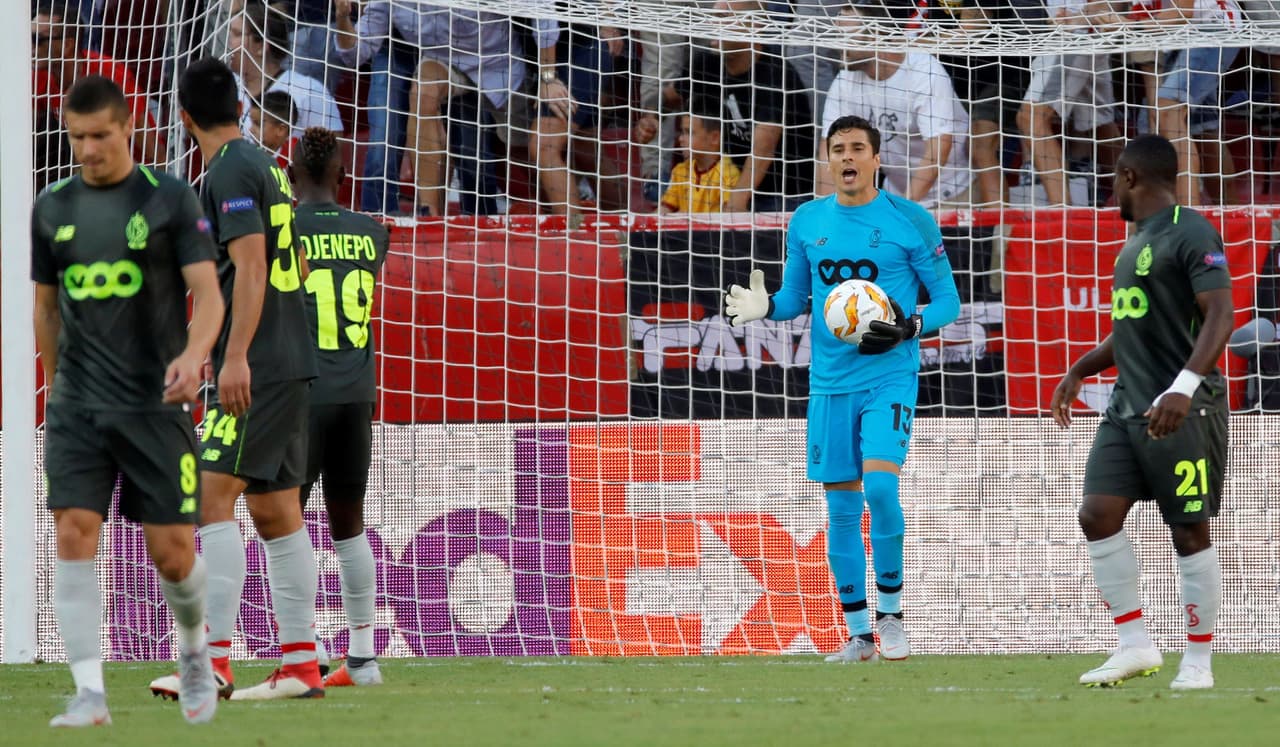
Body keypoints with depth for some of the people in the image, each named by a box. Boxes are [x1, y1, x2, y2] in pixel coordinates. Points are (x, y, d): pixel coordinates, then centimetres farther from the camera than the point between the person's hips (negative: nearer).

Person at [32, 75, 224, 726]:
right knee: (74, 536, -13)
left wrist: (194, 354, -27)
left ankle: (193, 652, 30)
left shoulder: (170, 200, -3)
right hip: (77, 405, 2)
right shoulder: (52, 209, 8)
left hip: (155, 403, -2)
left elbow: (208, 292, -8)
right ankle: (89, 693, -13)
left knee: (172, 550, -1)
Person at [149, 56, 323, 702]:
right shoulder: (265, 166, 16)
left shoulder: (232, 172, -11)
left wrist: (236, 357, -24)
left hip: (256, 368, -10)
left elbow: (250, 266, -19)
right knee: (275, 510, 10)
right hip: (287, 366, 10)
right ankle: (300, 665, 10)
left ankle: (214, 659, -20)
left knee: (213, 495, -14)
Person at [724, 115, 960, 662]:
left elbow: (947, 301, 2)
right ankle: (858, 634, 13)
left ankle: (890, 611, -3)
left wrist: (909, 327, -16)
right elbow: (796, 296, 18)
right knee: (841, 506, 4)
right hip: (829, 382, 4)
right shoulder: (807, 222, 8)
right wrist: (766, 306, -5)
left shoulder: (911, 222, -3)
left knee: (880, 484, -21)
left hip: (890, 376, -4)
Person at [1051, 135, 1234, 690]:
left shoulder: (1191, 234, -11)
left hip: (1182, 413, -9)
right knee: (1098, 515, -3)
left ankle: (1197, 662, 6)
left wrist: (1185, 386, -31)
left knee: (1190, 533, -2)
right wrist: (1079, 372, 22)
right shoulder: (1138, 241, 19)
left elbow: (1219, 316, -20)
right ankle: (1135, 646, 4)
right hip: (1128, 407, 9)